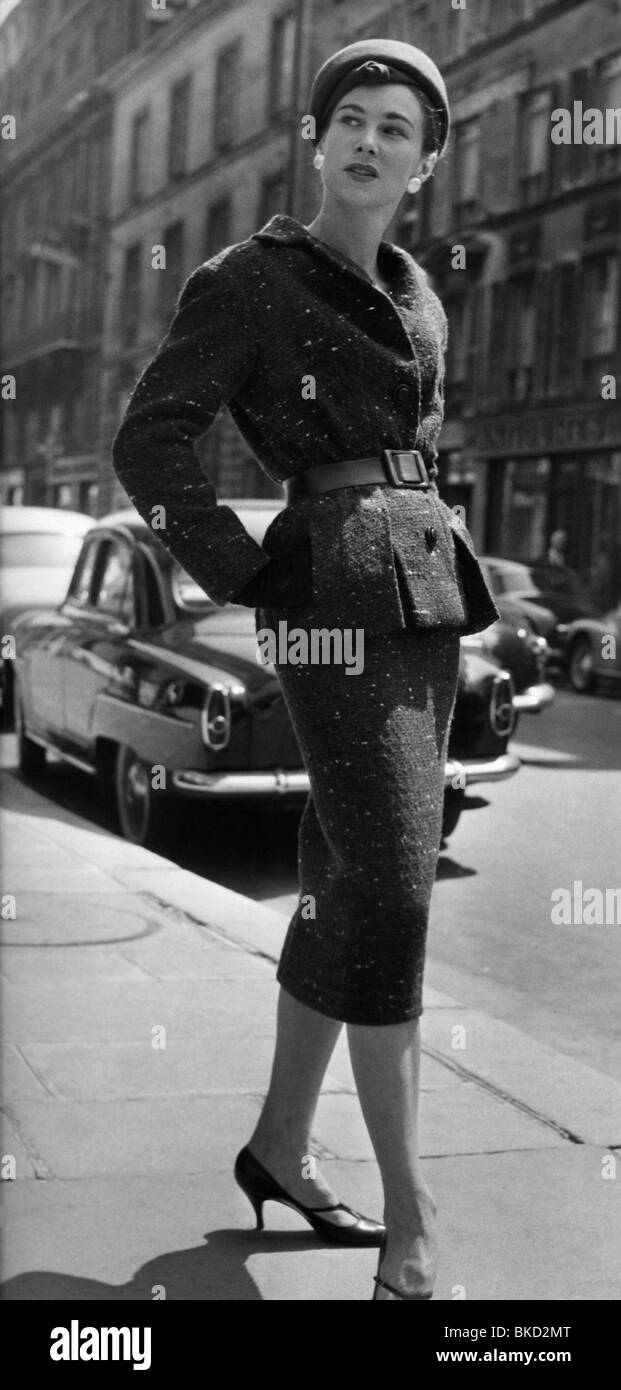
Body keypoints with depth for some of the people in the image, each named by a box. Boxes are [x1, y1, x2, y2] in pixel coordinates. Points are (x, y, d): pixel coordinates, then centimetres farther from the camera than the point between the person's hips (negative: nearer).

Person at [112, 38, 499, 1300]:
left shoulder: (416, 296, 17)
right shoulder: (250, 281, -3)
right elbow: (149, 442, -9)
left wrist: (431, 546, 16)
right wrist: (243, 577, -10)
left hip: (427, 600, 7)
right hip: (336, 602, -7)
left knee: (349, 884, 10)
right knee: (389, 893, -12)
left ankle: (279, 1146, 23)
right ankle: (411, 1230, -6)